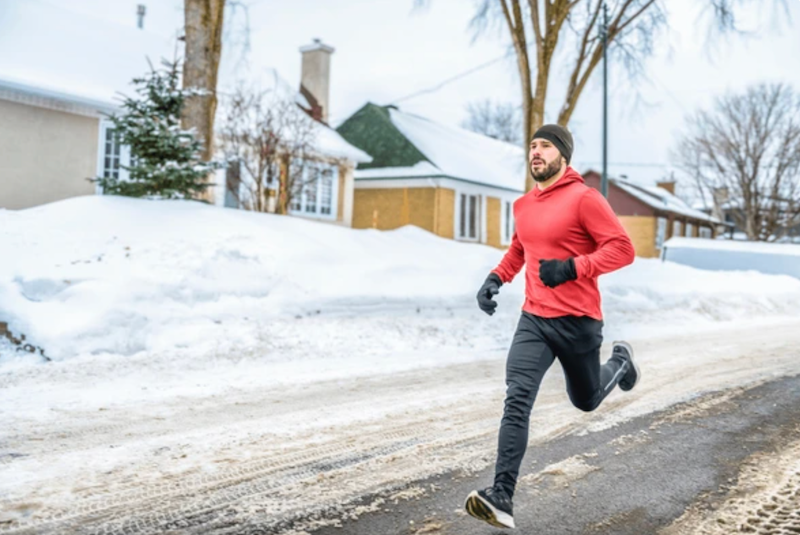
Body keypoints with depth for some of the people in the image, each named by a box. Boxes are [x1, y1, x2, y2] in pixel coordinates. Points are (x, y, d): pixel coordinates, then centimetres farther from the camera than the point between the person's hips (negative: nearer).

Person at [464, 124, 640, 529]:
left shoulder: (583, 198, -11)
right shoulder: (523, 205, 9)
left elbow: (622, 249, -15)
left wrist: (573, 267, -27)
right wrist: (496, 278, 10)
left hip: (577, 321, -4)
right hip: (534, 321, 4)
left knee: (585, 400, 19)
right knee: (516, 401, -14)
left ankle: (620, 361, 52)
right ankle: (502, 498, -19)